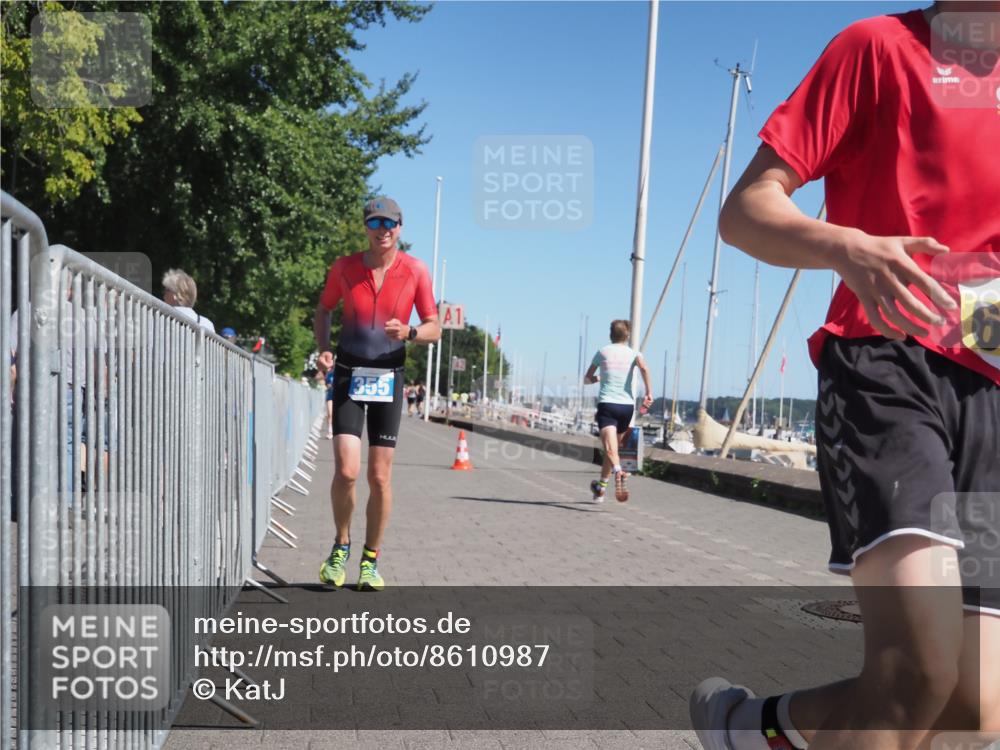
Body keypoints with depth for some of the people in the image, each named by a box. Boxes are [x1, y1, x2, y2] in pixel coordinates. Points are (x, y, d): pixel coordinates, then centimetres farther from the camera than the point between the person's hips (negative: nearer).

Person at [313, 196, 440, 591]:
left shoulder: (415, 270, -3)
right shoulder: (344, 267, -1)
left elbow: (435, 329, 1)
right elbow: (323, 311, 15)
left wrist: (409, 333, -21)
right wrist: (324, 350, -1)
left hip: (389, 379, 0)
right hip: (349, 376, 0)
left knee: (380, 477, 2)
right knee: (346, 471, -12)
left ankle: (370, 561, 19)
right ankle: (341, 546, 15)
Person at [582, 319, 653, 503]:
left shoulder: (603, 351, 10)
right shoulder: (633, 353, 8)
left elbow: (587, 379, 19)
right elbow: (644, 368, -16)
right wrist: (649, 393, -14)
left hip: (607, 404, -3)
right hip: (627, 405, 3)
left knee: (610, 448, -19)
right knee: (613, 447, 19)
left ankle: (619, 472, -49)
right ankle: (601, 488, 31)